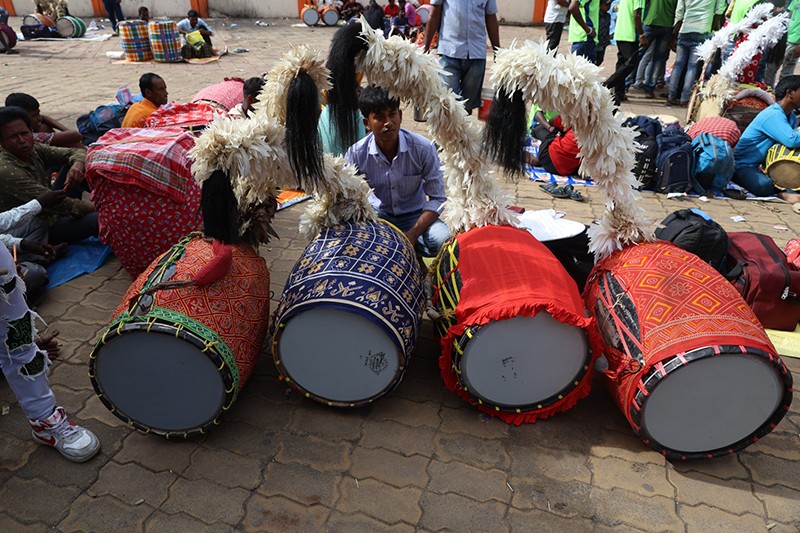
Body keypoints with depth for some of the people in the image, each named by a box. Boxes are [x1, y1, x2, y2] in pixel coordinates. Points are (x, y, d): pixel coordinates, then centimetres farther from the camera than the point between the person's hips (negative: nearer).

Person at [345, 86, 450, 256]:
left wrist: (413, 233, -25)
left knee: (443, 241, -30)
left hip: (414, 216, 0)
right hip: (376, 216, 1)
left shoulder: (423, 148, -16)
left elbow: (437, 198, -11)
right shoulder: (356, 154, -15)